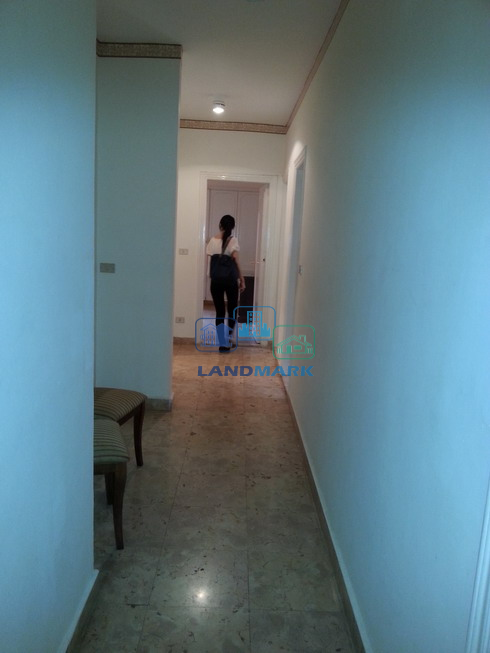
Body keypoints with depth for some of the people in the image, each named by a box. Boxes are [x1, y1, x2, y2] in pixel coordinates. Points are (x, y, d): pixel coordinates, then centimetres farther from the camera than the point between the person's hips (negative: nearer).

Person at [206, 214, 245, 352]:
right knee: (232, 310, 15)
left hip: (216, 280, 2)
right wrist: (242, 279, -6)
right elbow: (236, 260, -9)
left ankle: (223, 343, 3)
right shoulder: (233, 240, -3)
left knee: (219, 312, 6)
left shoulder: (213, 240, 5)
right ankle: (227, 339, 16)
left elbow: (209, 258, 2)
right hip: (230, 280, -2)